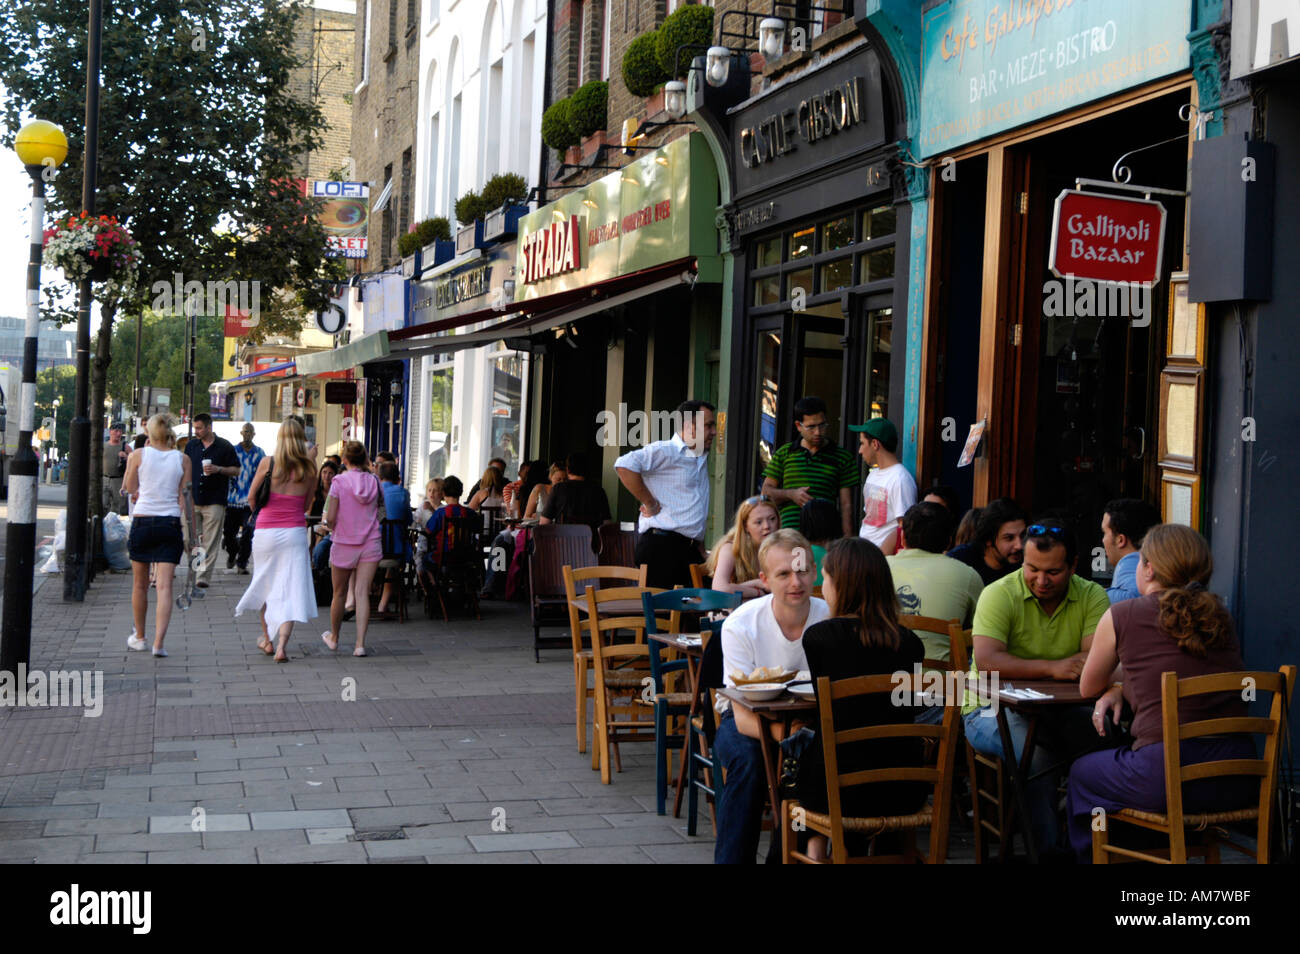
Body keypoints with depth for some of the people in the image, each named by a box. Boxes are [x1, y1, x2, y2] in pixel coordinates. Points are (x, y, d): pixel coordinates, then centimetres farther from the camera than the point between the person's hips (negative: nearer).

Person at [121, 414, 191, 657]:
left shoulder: (139, 455, -1)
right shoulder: (182, 459, 2)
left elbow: (130, 489, 10)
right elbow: (184, 498, 0)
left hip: (142, 521, 0)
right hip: (170, 525, 0)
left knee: (140, 584, 15)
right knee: (164, 586, -4)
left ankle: (139, 637, 28)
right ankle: (158, 642, -15)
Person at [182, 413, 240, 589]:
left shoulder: (224, 447, 1)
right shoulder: (191, 446, 12)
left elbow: (236, 470, 3)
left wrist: (218, 469, -14)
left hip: (214, 501, -4)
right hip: (193, 500, 4)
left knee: (210, 541, -6)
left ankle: (204, 575, -5)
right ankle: (194, 572, 18)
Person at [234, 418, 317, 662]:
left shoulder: (267, 463, -5)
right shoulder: (309, 467, -1)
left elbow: (251, 497, 4)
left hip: (266, 531, 0)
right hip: (295, 531, 0)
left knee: (266, 586, 18)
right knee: (291, 589, -1)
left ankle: (267, 640, 31)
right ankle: (282, 645, -14)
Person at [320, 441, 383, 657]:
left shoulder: (339, 481, -8)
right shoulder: (374, 481, 0)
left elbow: (330, 518, -11)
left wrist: (334, 529, 11)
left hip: (344, 544, -1)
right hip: (370, 543, 1)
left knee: (340, 593, 14)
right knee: (363, 593, -4)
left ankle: (334, 637, 32)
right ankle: (360, 643, -12)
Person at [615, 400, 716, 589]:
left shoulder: (702, 457, 21)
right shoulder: (665, 451, -7)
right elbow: (625, 465, -23)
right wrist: (650, 503, -16)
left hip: (690, 550, 8)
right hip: (662, 547, -8)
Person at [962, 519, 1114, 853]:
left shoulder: (1092, 597, 0)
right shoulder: (999, 594, -9)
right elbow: (986, 661, -22)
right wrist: (1051, 668, -32)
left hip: (1060, 710, 3)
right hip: (994, 708, -3)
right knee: (1035, 754, -33)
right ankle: (1045, 850, -17)